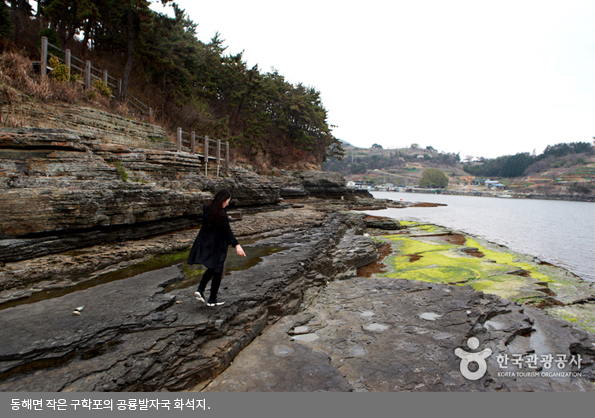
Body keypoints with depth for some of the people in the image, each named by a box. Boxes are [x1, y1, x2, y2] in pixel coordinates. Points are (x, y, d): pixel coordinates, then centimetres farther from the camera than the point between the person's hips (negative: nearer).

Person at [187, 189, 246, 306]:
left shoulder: (206, 208, 0)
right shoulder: (221, 214, -21)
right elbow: (227, 231, -24)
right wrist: (237, 245, -24)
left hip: (205, 244, 7)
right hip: (217, 246, -7)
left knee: (212, 268, 25)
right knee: (217, 271, 9)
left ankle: (200, 289, 10)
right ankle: (212, 300, 18)